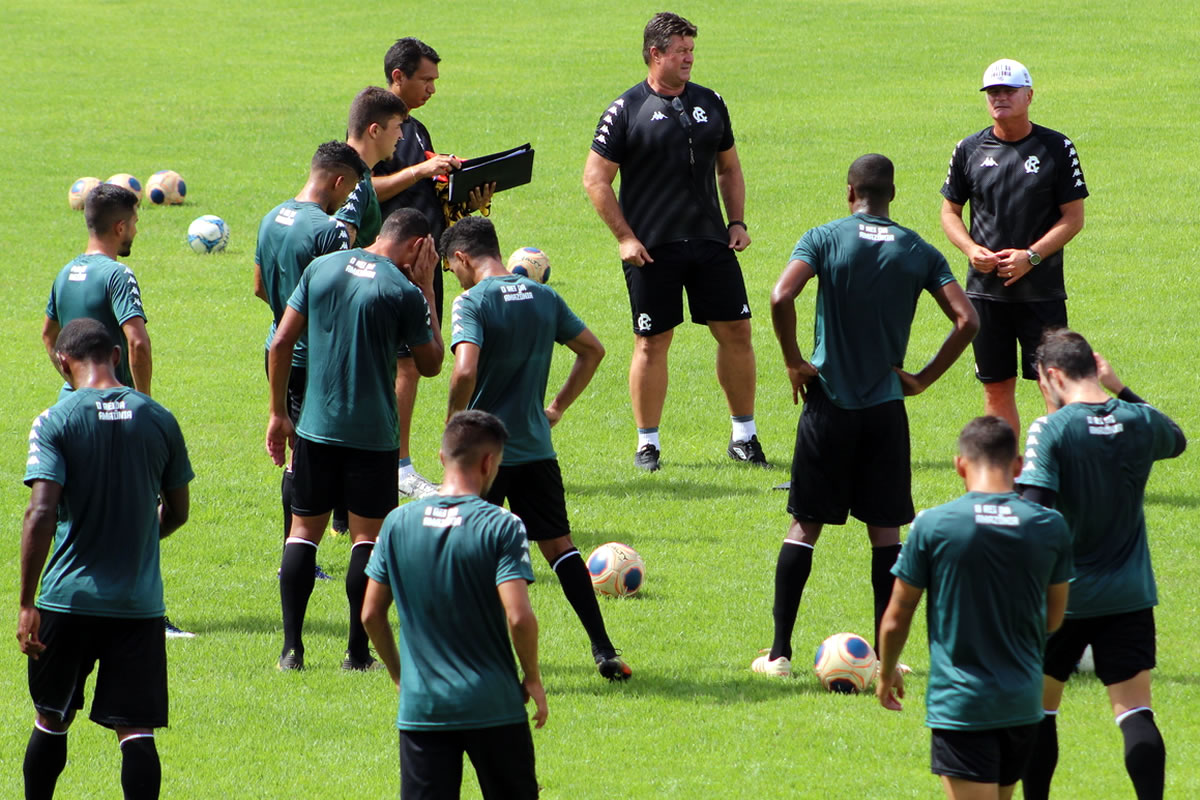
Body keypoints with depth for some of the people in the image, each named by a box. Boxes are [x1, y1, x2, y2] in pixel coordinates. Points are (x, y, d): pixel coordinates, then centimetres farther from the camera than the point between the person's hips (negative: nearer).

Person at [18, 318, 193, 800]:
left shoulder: (55, 422, -8)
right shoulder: (158, 420, 3)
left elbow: (41, 514, -16)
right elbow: (177, 512, 12)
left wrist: (27, 604, -13)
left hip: (69, 598, -2)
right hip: (140, 604, 2)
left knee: (51, 722, 15)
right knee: (136, 732, 0)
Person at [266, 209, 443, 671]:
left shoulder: (321, 268, 3)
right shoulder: (405, 292, -9)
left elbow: (281, 343, 4)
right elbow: (430, 364, 4)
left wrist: (278, 413, 11)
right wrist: (426, 290, 5)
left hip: (316, 426, 3)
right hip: (372, 433, -3)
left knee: (304, 531, 11)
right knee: (367, 535, 5)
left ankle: (291, 647, 6)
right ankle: (358, 652, 4)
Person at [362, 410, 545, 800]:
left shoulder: (398, 523, 1)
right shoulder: (501, 527, -11)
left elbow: (371, 613, 6)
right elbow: (519, 617, -18)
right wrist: (532, 678, -2)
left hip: (420, 706, 2)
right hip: (493, 707, -2)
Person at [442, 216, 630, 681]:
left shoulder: (472, 302, -13)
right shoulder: (544, 298, 6)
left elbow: (465, 372, -27)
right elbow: (593, 351, 15)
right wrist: (557, 407, 19)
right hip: (536, 447, 5)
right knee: (558, 545, 10)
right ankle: (603, 650, 2)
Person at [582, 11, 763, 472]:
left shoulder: (709, 103, 11)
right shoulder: (626, 111, -4)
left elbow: (729, 167, 21)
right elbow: (595, 178, -3)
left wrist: (736, 222, 9)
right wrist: (625, 237, -9)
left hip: (710, 243, 4)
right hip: (651, 249, -4)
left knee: (736, 331, 3)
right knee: (652, 343, 0)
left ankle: (744, 436, 15)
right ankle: (647, 445, 10)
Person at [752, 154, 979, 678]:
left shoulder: (824, 239, -4)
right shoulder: (919, 252, 2)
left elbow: (781, 298, -20)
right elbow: (966, 321, -5)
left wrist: (795, 363, -8)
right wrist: (924, 378, 4)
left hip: (829, 403, -1)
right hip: (886, 407, 1)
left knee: (804, 526, 6)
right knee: (886, 530, 9)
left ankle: (779, 653, 4)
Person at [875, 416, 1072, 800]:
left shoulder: (932, 525, -11)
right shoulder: (1051, 527, -3)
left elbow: (895, 620, -2)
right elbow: (1052, 619, 10)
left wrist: (886, 673, 17)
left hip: (959, 704, -4)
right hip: (1023, 703, 4)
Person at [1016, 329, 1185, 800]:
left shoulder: (1051, 430, -15)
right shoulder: (1141, 422, -2)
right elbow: (1176, 440, 24)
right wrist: (1120, 391, 18)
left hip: (1064, 597, -3)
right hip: (1130, 597, 3)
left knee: (1039, 707, 14)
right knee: (1135, 714, 0)